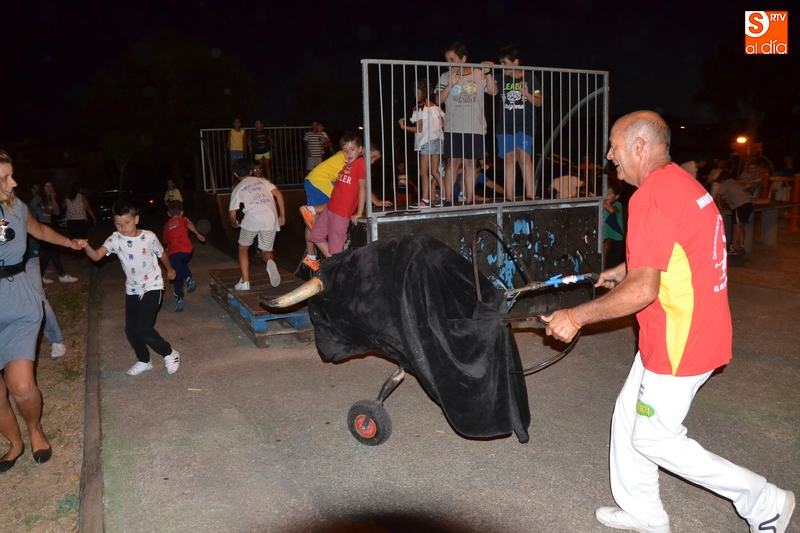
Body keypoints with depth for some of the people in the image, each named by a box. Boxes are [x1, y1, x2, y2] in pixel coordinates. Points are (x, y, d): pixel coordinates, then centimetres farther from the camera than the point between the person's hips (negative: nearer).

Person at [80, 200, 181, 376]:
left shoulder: (149, 237, -16)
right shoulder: (115, 239, -10)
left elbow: (162, 254, 3)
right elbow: (97, 256, -24)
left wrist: (170, 270, 20)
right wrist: (85, 246, -44)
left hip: (152, 287, -5)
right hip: (132, 289, 5)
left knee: (143, 328, -15)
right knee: (130, 329, 7)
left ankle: (170, 354, 6)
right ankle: (144, 361, 30)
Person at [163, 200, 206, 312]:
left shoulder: (167, 225, 24)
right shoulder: (183, 220, 16)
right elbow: (190, 225, -7)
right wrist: (198, 234, -11)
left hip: (173, 253, 1)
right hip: (186, 250, -1)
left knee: (178, 277, 9)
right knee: (183, 264, 33)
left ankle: (179, 300, 1)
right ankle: (189, 278, 9)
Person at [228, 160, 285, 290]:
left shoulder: (238, 189, 18)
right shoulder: (262, 181, 24)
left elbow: (232, 214, 13)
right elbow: (278, 194, 8)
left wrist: (235, 224, 35)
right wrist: (282, 215, 13)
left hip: (252, 219, -2)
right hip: (271, 219, 2)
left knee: (243, 248, 23)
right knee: (266, 251, 20)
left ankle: (245, 282, 12)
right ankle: (270, 262, -18)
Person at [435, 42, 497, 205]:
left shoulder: (478, 74, 5)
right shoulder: (446, 77, 5)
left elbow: (493, 91, -4)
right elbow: (439, 100, -3)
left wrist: (488, 73, -16)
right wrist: (450, 85, -15)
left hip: (475, 128, 1)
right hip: (453, 128, 0)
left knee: (469, 163, 4)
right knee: (453, 162, -3)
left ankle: (469, 200, 9)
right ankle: (447, 199, 1)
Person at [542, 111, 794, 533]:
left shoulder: (651, 196, -23)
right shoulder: (682, 183, 10)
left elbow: (642, 290, -27)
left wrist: (577, 317, -19)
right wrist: (628, 268, 22)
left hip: (679, 343, -10)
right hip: (690, 334, 10)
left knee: (653, 438, 6)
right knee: (628, 417, 18)